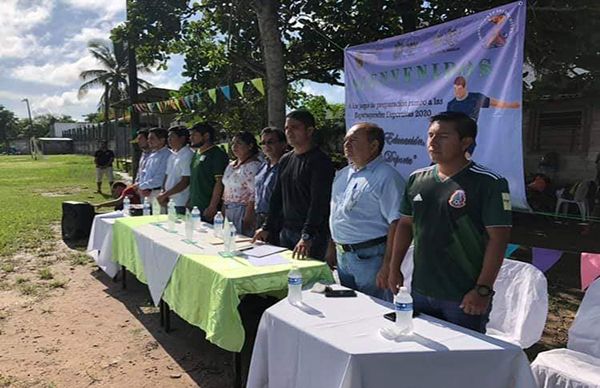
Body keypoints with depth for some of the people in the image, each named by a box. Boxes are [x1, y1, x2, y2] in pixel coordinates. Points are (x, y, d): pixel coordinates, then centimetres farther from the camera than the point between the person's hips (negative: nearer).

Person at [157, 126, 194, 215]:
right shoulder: (172, 155, 15)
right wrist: (164, 196, 3)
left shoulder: (188, 155, -12)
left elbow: (185, 182, -17)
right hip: (170, 202, 8)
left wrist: (164, 194, -13)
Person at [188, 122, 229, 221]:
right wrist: (189, 202, 16)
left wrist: (212, 207, -21)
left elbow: (219, 182, -17)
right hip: (194, 207, 8)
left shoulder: (217, 154, -11)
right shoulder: (196, 153, 16)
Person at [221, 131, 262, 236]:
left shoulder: (253, 165, -12)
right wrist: (223, 213, 14)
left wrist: (247, 218, -21)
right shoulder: (230, 165, 16)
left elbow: (254, 195, -18)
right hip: (228, 212, 8)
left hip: (244, 212, -8)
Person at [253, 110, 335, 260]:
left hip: (312, 236, -7)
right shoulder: (285, 160, 13)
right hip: (286, 231, 7)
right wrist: (267, 227, 13)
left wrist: (306, 236, -28)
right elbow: (277, 196, 18)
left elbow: (319, 202, -20)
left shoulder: (320, 161, -12)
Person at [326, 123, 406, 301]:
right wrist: (332, 248, 16)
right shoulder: (342, 175, 12)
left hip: (371, 257, -8)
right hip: (342, 256, 8)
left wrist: (387, 266, -22)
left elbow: (396, 224, -19)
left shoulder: (387, 177, -14)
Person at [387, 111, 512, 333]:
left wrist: (483, 290, -17)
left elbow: (498, 239, -13)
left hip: (464, 298, -5)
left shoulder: (488, 183, -11)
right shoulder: (417, 179, 5)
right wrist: (394, 269, 9)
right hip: (420, 290, 5)